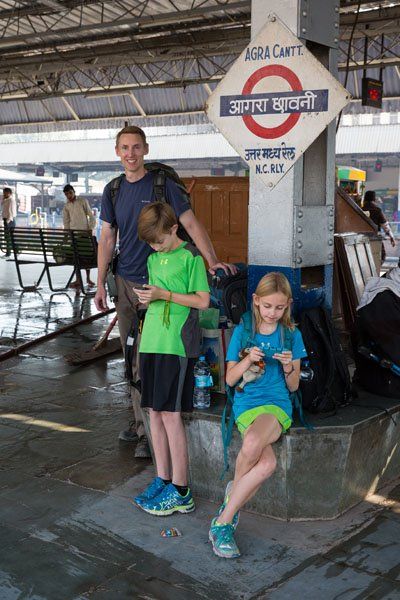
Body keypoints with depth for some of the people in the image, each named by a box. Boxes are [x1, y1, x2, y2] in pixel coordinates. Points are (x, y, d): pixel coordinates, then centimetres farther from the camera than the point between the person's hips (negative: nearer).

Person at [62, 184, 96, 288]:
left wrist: (91, 228, -9)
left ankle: (88, 278, 13)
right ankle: (78, 280, 3)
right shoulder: (66, 206, 9)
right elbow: (66, 222, 10)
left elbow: (91, 215, 0)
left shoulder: (83, 201, 1)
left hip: (85, 232, -2)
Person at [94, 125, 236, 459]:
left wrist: (212, 260, -23)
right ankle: (140, 421, 26)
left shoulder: (162, 185, -6)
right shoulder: (113, 190, 8)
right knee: (131, 356, 13)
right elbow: (107, 239, 11)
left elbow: (191, 224, -10)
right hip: (124, 281, 6)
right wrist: (101, 284, 7)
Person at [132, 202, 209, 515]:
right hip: (152, 342, 7)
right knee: (154, 411, 9)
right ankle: (163, 479, 21)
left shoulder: (191, 257, -6)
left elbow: (202, 300, -9)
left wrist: (164, 294, -15)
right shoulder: (153, 259, 15)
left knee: (170, 413, -6)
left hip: (178, 344, -7)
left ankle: (180, 491, 3)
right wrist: (147, 298, 2)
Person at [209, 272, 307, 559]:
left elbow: (293, 387, 12)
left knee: (253, 442, -36)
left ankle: (223, 521, -17)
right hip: (246, 402, 0)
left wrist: (289, 368, -9)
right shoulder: (243, 331, 8)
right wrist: (248, 359, -11)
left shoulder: (292, 335, 10)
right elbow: (230, 379, 7)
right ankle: (227, 521, -5)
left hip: (278, 403, 0)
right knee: (267, 463, -31)